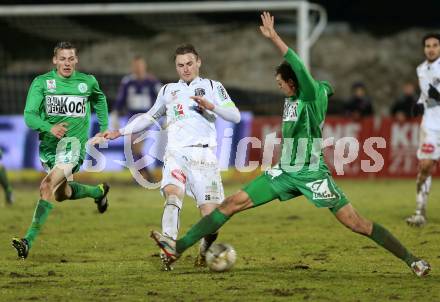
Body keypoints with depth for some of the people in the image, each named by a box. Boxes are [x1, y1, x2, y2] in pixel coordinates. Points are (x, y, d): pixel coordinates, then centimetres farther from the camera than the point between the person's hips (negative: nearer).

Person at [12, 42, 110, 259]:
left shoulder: (88, 82, 2)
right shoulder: (41, 82, -4)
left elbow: (99, 99, 26)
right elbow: (29, 115, -13)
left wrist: (104, 129, 22)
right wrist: (50, 127, -31)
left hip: (73, 143, -3)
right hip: (48, 144, 3)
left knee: (48, 186, -23)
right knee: (61, 193, 17)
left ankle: (29, 240, -28)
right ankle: (98, 192, 46)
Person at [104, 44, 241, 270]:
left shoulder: (212, 87, 14)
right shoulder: (168, 91, 24)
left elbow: (235, 116, 3)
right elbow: (149, 117, 36)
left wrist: (210, 106, -13)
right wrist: (120, 132, 29)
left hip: (204, 155, -1)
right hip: (176, 153, 1)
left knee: (211, 213, -10)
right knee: (173, 193, -30)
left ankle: (205, 250, 19)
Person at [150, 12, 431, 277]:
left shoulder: (314, 95, -15)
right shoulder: (292, 98, 6)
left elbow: (300, 68, -29)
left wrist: (274, 37, -30)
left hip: (313, 174, -7)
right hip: (285, 172, 7)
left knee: (356, 223, -9)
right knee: (233, 203, 0)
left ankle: (410, 259, 3)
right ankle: (179, 247, 1)